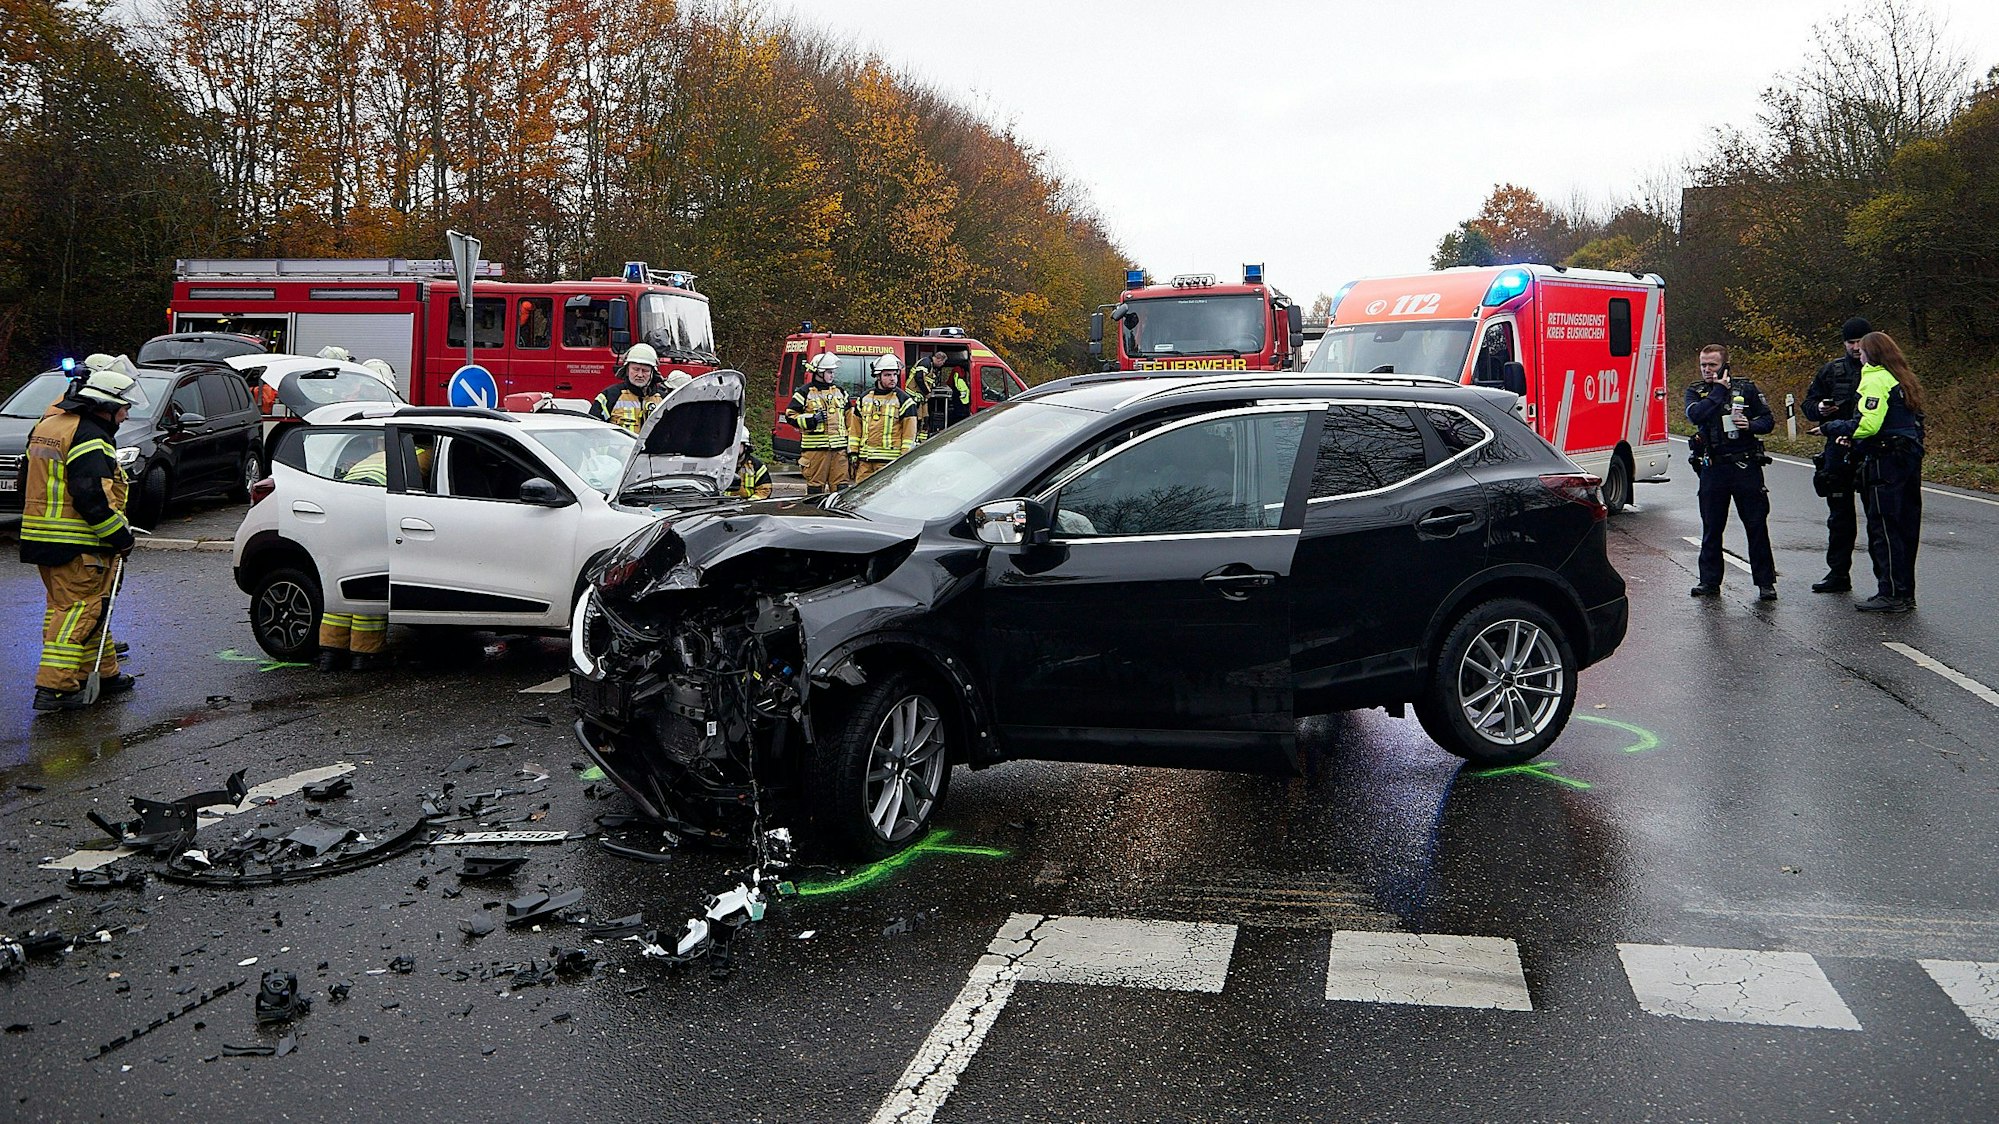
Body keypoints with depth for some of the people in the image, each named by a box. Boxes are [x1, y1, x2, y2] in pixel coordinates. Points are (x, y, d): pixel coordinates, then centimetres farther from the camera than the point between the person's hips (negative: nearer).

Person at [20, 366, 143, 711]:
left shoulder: (48, 424, 16)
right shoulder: (90, 437, -17)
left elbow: (38, 484, 23)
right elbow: (92, 497, -23)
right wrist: (121, 536, -15)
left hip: (41, 538, 10)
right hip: (77, 546, -10)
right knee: (78, 610, -7)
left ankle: (104, 673, 25)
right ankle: (54, 687, -9)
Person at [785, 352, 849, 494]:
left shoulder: (840, 392, 17)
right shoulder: (805, 393, 1)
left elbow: (849, 418, 21)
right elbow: (791, 416, -1)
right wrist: (812, 419, -14)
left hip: (839, 448, 4)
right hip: (815, 447, -4)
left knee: (841, 486, 2)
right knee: (815, 484, -1)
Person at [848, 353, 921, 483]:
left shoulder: (904, 400, 2)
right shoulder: (864, 399, 14)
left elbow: (910, 431, -1)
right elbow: (855, 427, 17)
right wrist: (853, 452, 11)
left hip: (890, 460, -4)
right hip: (865, 458, 4)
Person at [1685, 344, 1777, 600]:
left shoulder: (1746, 389, 4)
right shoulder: (1695, 392, 6)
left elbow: (1768, 420, 8)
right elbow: (1695, 415, -15)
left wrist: (1751, 425, -12)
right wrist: (1719, 391, -12)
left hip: (1746, 466, -1)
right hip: (1713, 467, 1)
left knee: (1757, 526, 0)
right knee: (1711, 527, 8)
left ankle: (1765, 582, 5)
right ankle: (1710, 581, 17)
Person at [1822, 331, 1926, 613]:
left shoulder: (1876, 380, -11)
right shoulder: (1903, 380, 18)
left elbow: (1868, 423, -21)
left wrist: (1831, 427, -8)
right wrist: (1855, 441, 14)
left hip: (1885, 463, -9)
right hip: (1910, 459, 9)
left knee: (1883, 529, -6)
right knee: (1905, 528, 12)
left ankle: (1891, 594, -6)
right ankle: (1905, 593, 18)